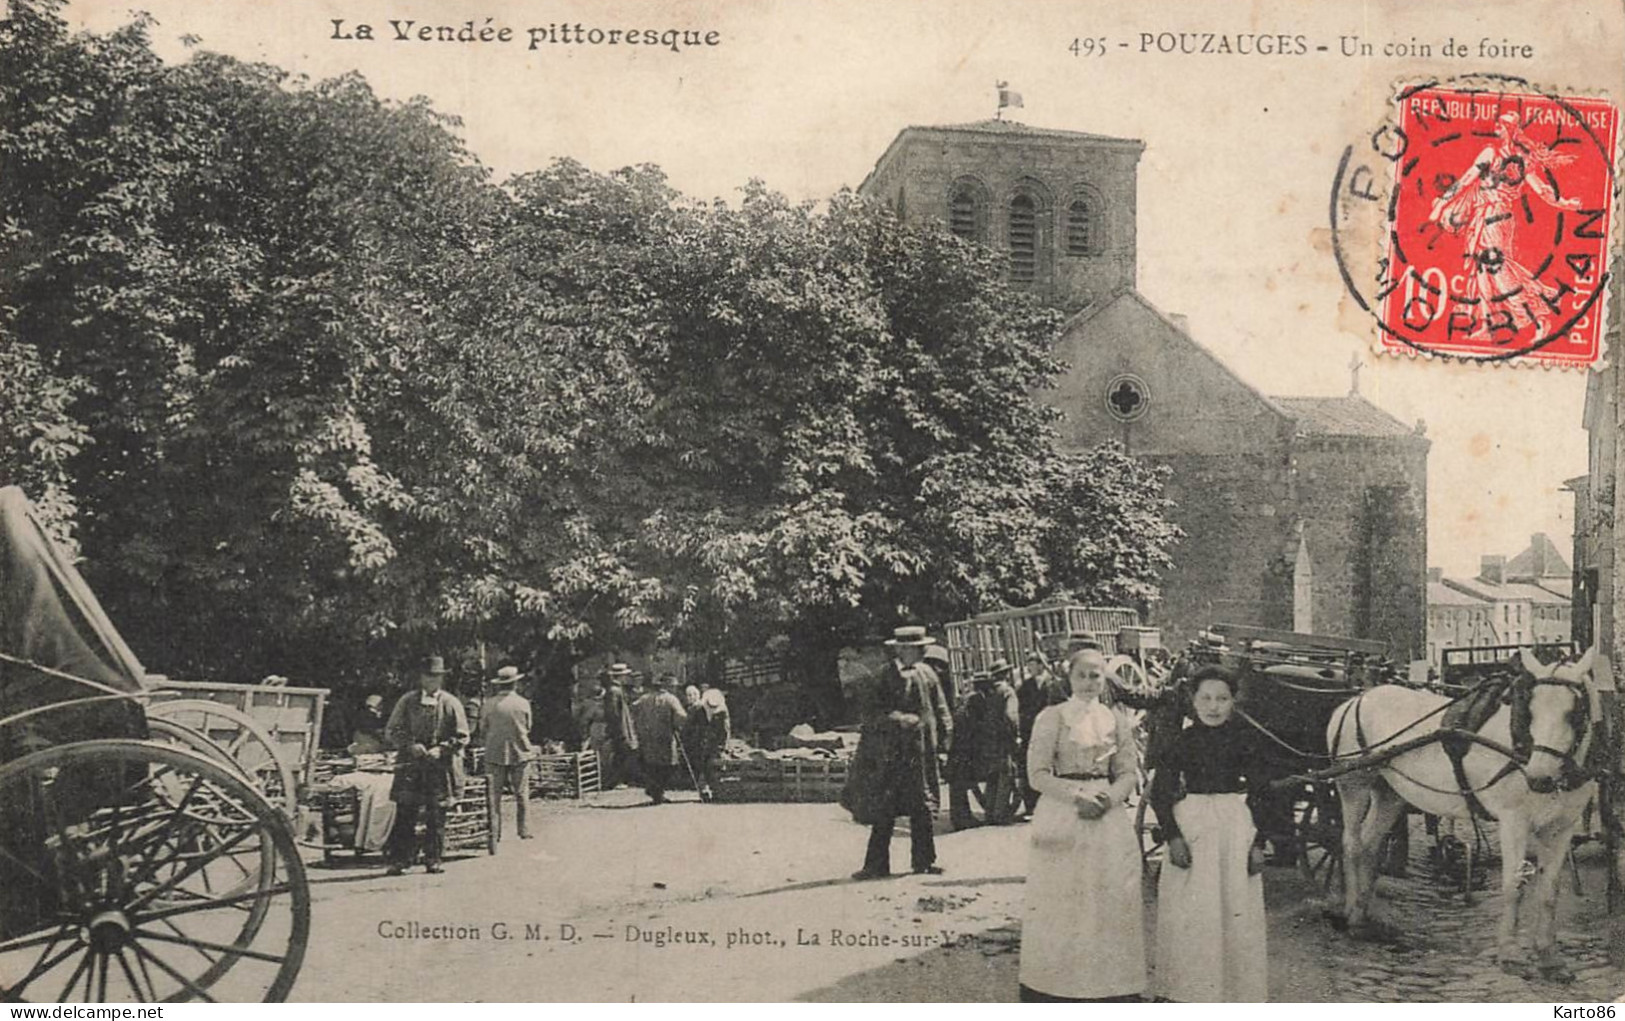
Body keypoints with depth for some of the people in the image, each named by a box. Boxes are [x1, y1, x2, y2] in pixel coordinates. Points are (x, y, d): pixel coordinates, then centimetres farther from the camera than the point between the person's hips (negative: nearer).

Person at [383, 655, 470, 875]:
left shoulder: (451, 703, 6)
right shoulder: (407, 701, 8)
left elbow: (462, 737, 6)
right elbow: (391, 731, 8)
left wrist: (441, 749, -10)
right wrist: (410, 745, -8)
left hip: (440, 767, 0)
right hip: (410, 765, 0)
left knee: (436, 816, 1)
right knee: (405, 813, -4)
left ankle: (433, 859, 9)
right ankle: (399, 860, 0)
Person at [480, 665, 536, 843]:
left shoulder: (490, 704, -5)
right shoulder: (523, 703, -4)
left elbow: (483, 730, 3)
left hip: (495, 753, 0)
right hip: (520, 752, 0)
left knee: (495, 795, 4)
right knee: (522, 794, 7)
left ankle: (494, 832, 1)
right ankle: (524, 831, 6)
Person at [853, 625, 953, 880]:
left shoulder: (927, 674, 10)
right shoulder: (886, 677, -5)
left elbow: (940, 708, 16)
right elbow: (871, 713, -10)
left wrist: (945, 735, 7)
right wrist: (899, 720, -21)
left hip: (923, 750, 5)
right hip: (893, 751, -5)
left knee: (923, 806, 10)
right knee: (885, 809, -4)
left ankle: (923, 860, 20)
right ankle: (876, 864, 1)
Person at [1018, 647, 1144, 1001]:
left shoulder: (1117, 720, 9)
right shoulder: (1051, 718, 0)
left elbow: (1129, 772, 8)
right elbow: (1038, 773, -6)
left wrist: (1108, 799, -11)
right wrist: (1078, 797, -16)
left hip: (1108, 819, 3)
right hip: (1061, 819, -3)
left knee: (1112, 903, 2)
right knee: (1059, 903, -1)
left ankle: (1111, 989, 10)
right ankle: (1054, 989, 6)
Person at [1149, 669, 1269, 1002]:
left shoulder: (1245, 737, 0)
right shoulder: (1183, 740, -1)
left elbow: (1260, 793, 2)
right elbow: (1160, 792, 0)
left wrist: (1259, 842, -4)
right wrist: (1173, 836, -10)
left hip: (1236, 827, 0)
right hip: (1191, 827, 0)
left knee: (1236, 913, 5)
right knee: (1188, 914, 2)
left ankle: (1235, 992, 17)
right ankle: (1189, 989, 14)